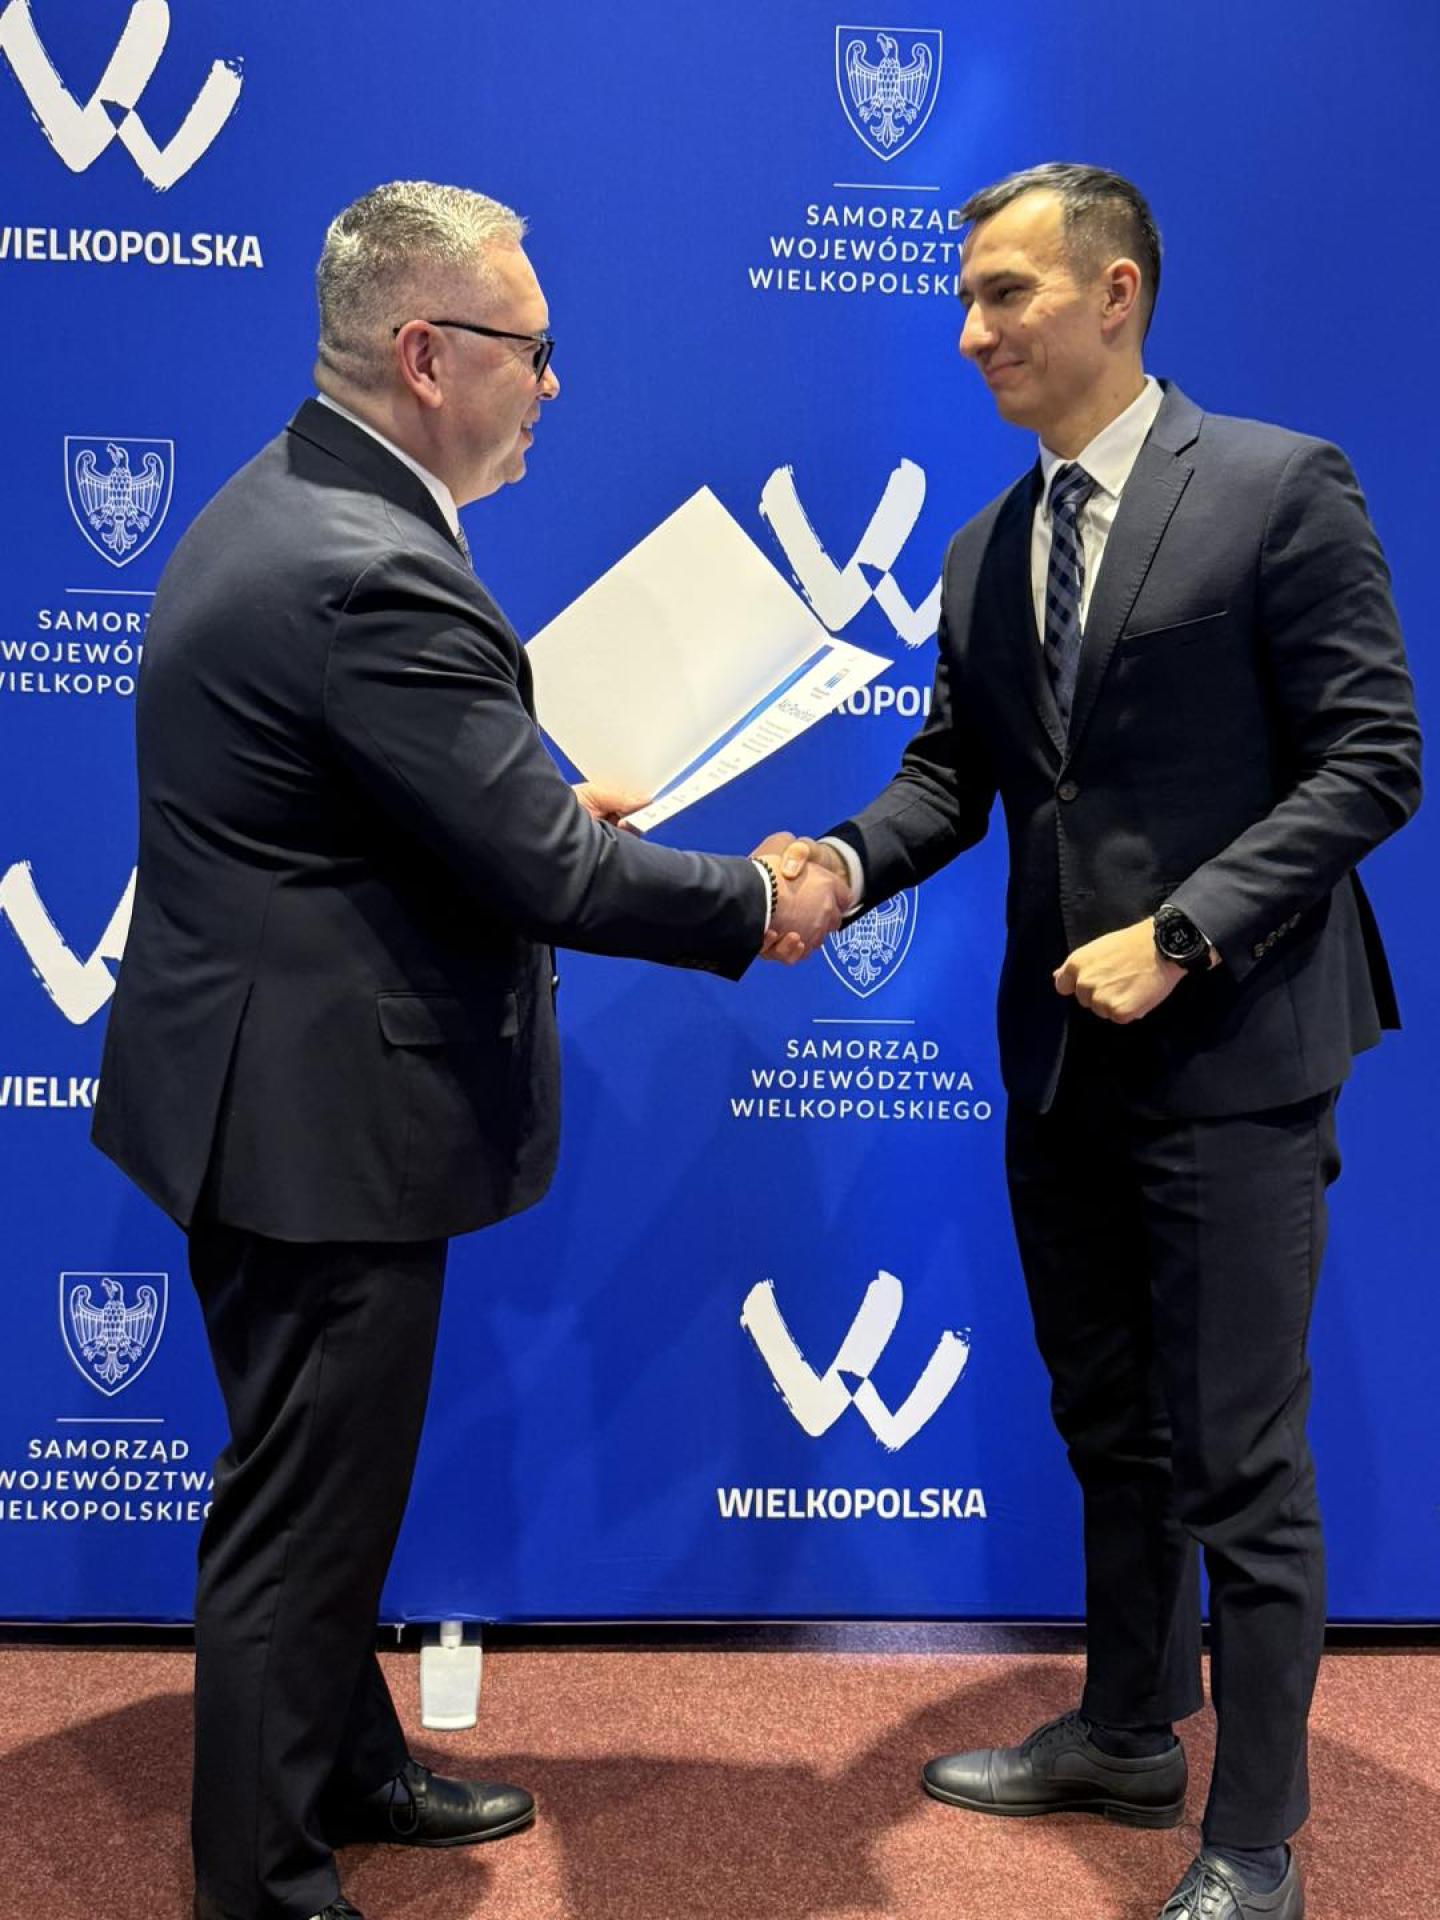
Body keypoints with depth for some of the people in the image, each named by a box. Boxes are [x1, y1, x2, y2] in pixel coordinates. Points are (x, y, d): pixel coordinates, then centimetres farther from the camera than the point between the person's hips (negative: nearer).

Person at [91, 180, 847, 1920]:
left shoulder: (282, 504, 8)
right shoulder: (372, 573, -26)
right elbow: (548, 876, -24)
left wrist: (550, 804, 9)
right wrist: (761, 906, -10)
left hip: (281, 1089, 11)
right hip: (318, 1111, -11)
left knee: (328, 1480, 24)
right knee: (305, 1504, 6)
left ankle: (343, 1764, 43)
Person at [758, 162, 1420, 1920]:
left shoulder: (1279, 488, -8)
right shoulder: (983, 550, 11)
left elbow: (1370, 760, -12)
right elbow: (951, 770, 10)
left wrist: (1180, 935, -19)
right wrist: (846, 861, -11)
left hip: (1230, 1049, -6)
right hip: (1063, 1055, 7)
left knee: (1238, 1462, 1)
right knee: (1109, 1435, 19)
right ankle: (1125, 1740, 38)